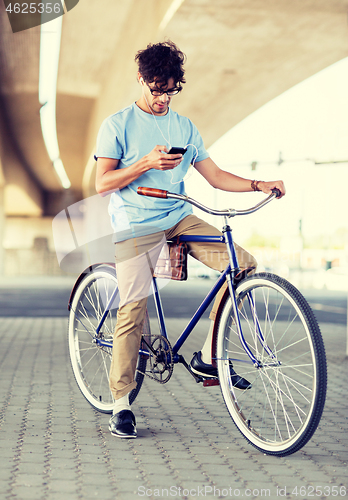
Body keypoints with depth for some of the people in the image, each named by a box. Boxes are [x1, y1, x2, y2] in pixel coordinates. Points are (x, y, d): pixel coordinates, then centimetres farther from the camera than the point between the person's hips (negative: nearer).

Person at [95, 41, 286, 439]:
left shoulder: (184, 128, 15)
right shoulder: (118, 125, 2)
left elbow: (215, 176, 12)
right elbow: (102, 183, -5)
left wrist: (259, 185, -2)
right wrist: (147, 163, -17)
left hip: (179, 218, 5)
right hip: (135, 225, -4)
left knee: (243, 263, -13)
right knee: (133, 308, -12)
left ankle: (208, 357, -3)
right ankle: (121, 402, 4)